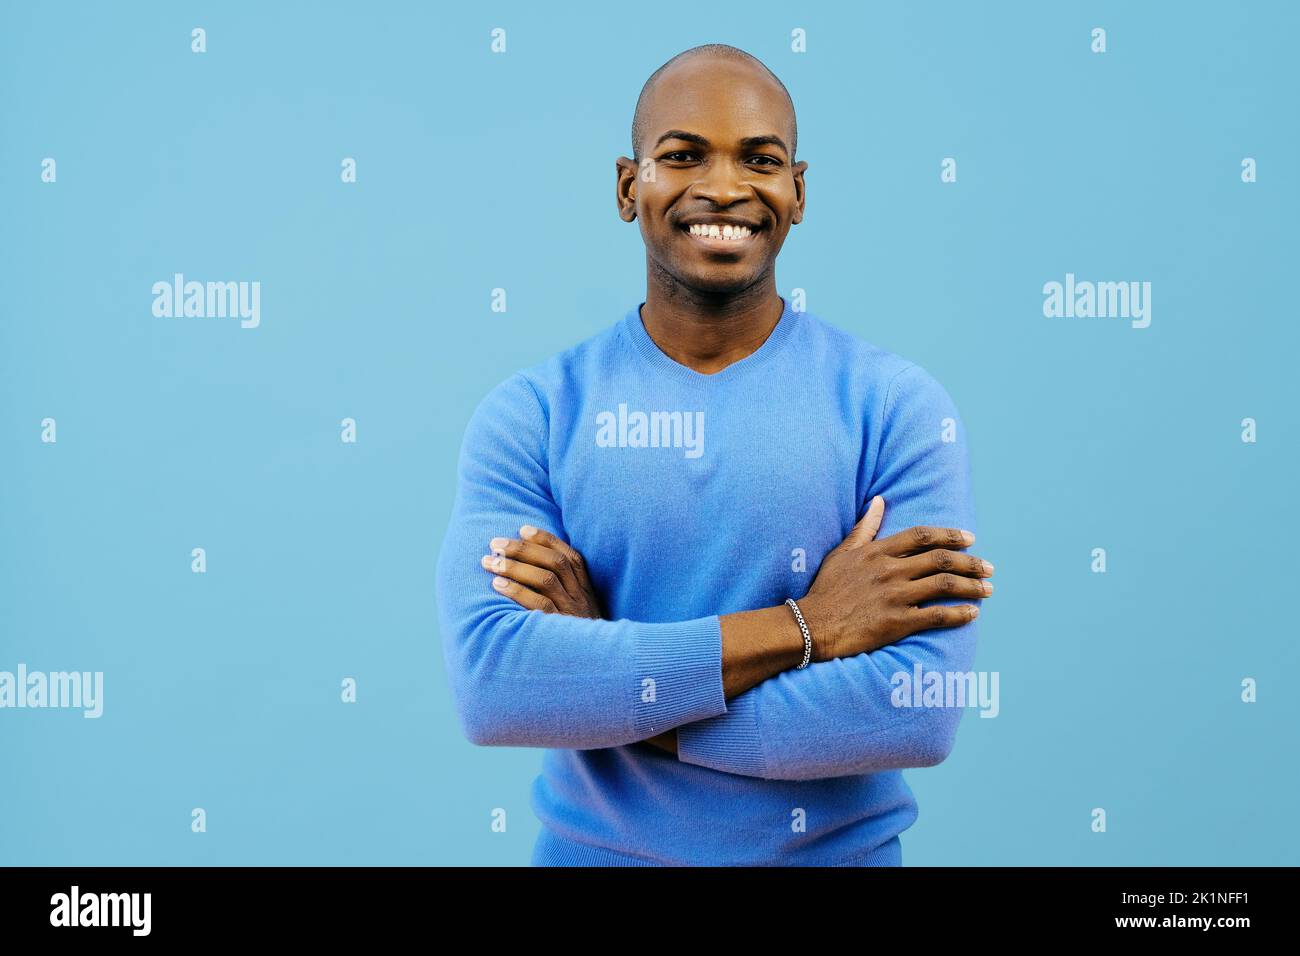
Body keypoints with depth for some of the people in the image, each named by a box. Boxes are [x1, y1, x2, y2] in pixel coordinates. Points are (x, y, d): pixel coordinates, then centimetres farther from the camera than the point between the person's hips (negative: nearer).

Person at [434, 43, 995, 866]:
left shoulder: (898, 405, -11)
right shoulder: (529, 414, -9)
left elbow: (921, 714, -20)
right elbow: (489, 685, -21)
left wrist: (605, 685, -20)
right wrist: (801, 627, -24)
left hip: (838, 849, 0)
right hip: (593, 846, 1)